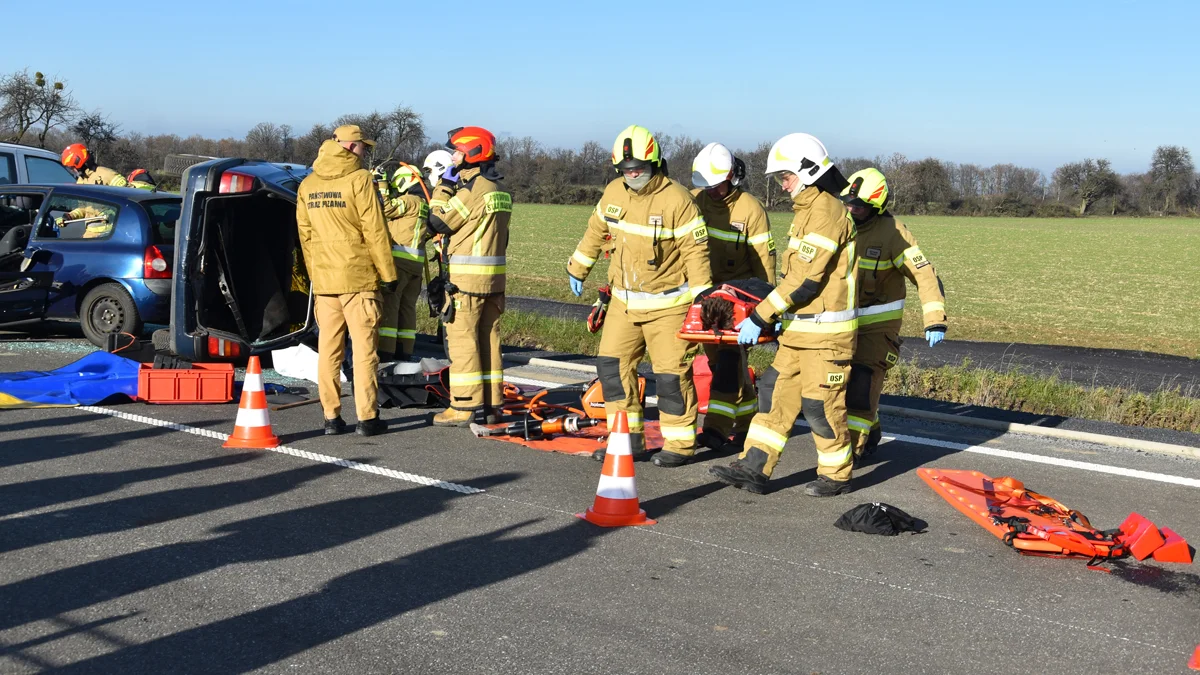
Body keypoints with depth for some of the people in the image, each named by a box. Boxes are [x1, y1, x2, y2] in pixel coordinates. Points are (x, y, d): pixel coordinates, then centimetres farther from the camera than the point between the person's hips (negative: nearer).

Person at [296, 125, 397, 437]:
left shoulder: (308, 185, 9)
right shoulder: (359, 180, -9)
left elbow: (305, 234, 13)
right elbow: (375, 231, -10)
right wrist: (388, 273, -4)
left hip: (323, 278, 5)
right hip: (358, 276, -5)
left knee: (328, 349, 7)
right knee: (364, 348, 0)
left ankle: (331, 416, 9)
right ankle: (367, 417, 1)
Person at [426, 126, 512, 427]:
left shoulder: (472, 189, -15)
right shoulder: (499, 189, 14)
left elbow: (438, 222, -9)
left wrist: (443, 187, 1)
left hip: (466, 277, -9)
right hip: (494, 277, 9)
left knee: (462, 340, -4)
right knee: (488, 339, 11)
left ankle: (464, 407, -2)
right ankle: (491, 404, 15)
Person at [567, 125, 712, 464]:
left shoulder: (677, 200, -16)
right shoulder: (614, 193, 3)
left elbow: (695, 250, -15)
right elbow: (596, 231, 19)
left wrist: (703, 297, -17)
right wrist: (577, 268, 27)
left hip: (667, 304, -6)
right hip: (624, 301, 6)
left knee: (671, 373, -4)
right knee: (612, 364, 4)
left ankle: (680, 444, 9)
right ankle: (628, 436, 15)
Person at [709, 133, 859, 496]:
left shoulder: (826, 211, -17)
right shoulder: (809, 209, 16)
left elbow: (804, 279, -22)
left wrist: (761, 317, -19)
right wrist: (775, 315, 18)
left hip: (826, 330, -10)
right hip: (800, 328, 10)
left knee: (820, 403, -2)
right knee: (775, 392, 7)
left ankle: (837, 475, 15)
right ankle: (753, 469, 9)